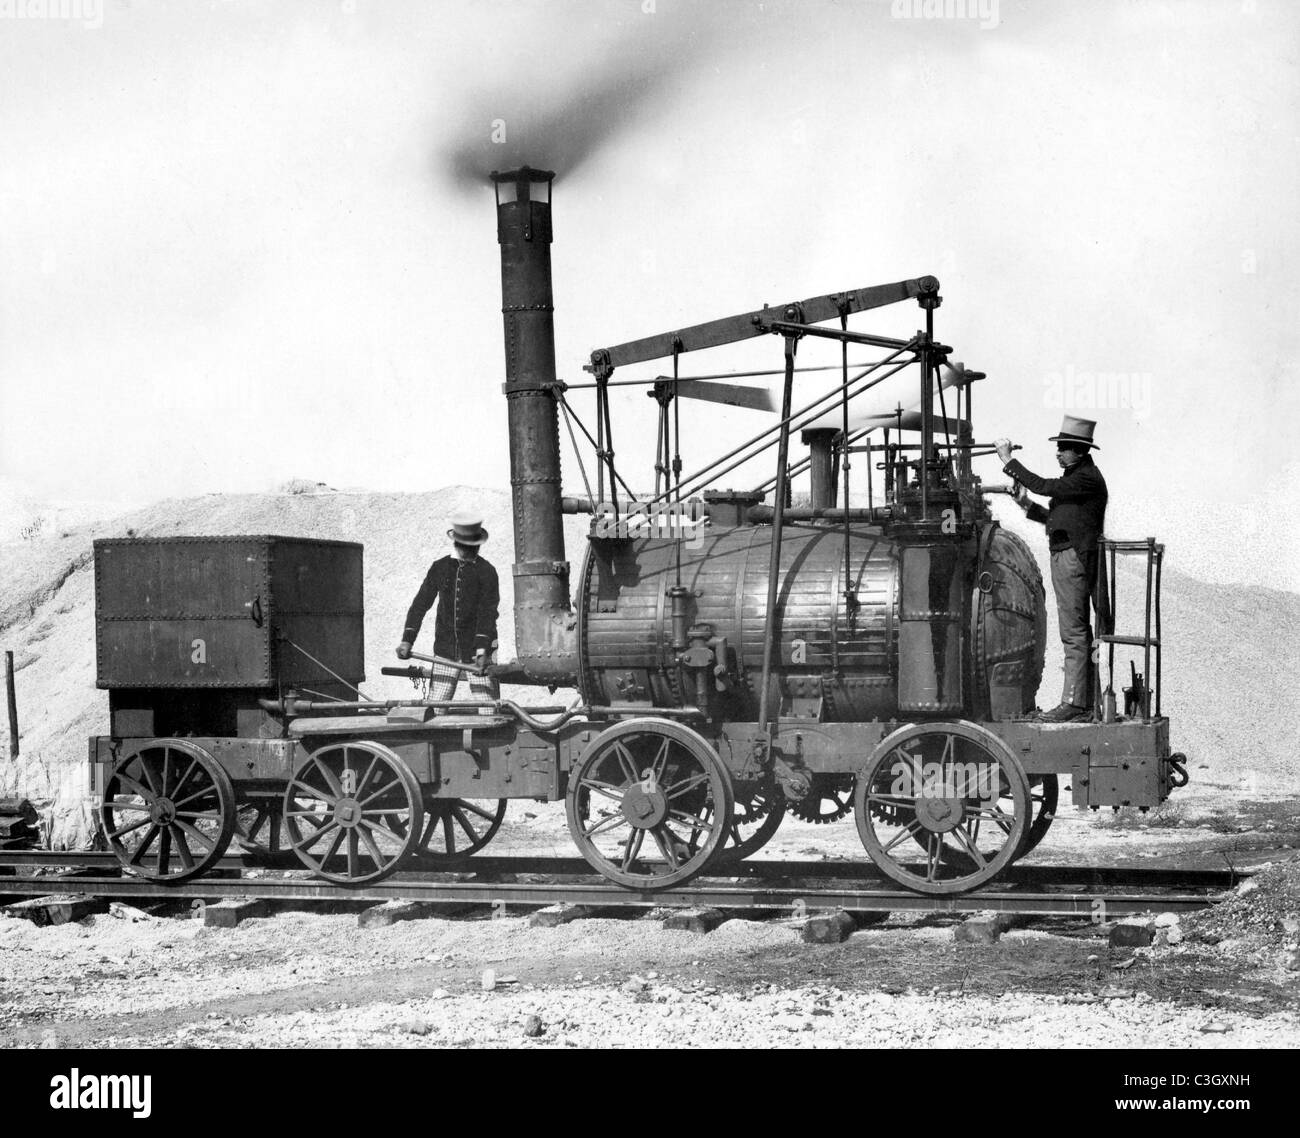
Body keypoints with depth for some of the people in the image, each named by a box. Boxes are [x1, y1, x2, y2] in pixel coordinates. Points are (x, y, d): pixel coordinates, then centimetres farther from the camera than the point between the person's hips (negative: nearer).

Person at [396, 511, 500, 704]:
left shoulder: (486, 571, -4)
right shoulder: (440, 568, 6)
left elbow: (488, 613, -12)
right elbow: (420, 604, 5)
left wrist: (482, 650, -23)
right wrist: (407, 640, -6)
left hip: (477, 651, -3)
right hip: (445, 652, 3)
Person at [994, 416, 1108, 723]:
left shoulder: (1087, 478, -12)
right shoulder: (1074, 476, 20)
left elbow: (1044, 487, -18)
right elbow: (1056, 518, 22)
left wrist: (1008, 460, -13)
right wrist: (1027, 505, 9)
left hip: (1074, 558, -11)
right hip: (1064, 557, 11)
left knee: (1074, 633, -11)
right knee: (1077, 633, 12)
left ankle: (1074, 703, -12)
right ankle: (1084, 702, 15)